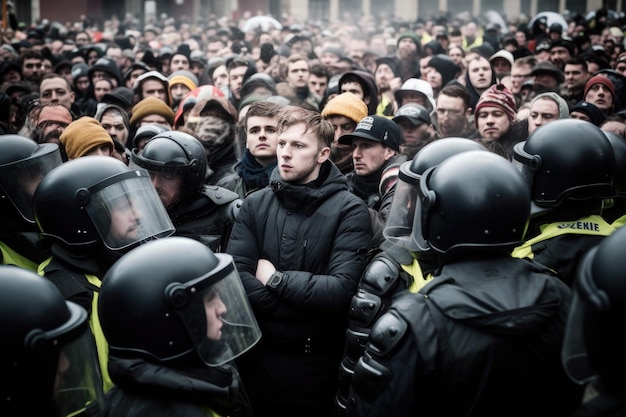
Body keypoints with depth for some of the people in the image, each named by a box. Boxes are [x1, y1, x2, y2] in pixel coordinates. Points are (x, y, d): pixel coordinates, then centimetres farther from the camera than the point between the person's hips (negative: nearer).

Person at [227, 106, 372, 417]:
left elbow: (341, 290, -21)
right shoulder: (255, 205, 1)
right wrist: (305, 304, -18)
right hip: (257, 358, 3)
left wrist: (275, 279, -13)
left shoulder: (349, 210, -10)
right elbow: (235, 276, -11)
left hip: (318, 364, -3)